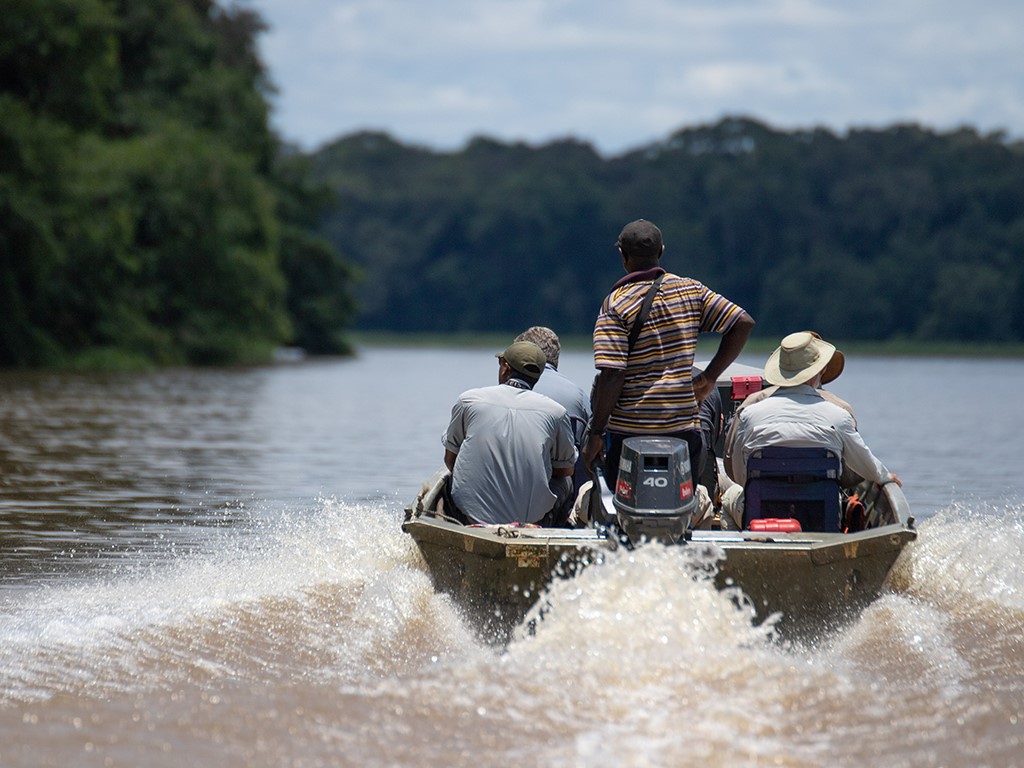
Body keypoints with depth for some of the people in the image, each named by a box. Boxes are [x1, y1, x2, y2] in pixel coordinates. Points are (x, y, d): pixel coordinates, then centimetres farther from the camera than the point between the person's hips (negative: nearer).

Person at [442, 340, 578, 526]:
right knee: (565, 483, 28)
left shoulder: (468, 400, 3)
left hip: (471, 517, 1)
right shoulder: (555, 411, 1)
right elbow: (566, 469, 15)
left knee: (448, 481, 32)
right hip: (532, 519, -1)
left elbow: (450, 460, 14)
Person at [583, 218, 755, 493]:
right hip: (684, 428, 4)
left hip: (629, 430, -4)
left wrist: (596, 435, -7)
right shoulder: (691, 290, 5)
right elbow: (743, 323, 5)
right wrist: (709, 377, 10)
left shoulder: (616, 305, -8)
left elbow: (611, 375, -14)